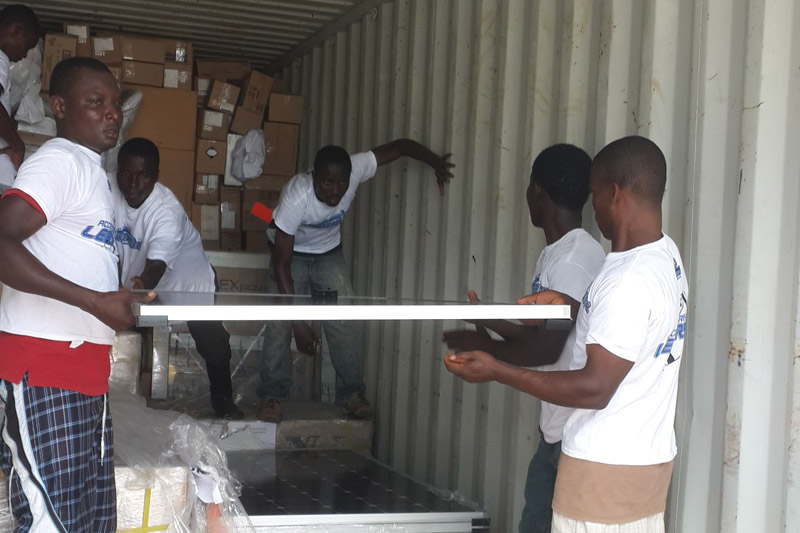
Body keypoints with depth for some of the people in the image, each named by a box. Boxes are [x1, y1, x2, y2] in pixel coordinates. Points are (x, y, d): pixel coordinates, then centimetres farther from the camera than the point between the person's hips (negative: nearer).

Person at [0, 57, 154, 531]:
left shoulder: (93, 170, 21)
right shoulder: (59, 161, -9)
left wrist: (123, 298, 15)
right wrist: (96, 301, -24)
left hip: (85, 366, 10)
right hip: (44, 368, -10)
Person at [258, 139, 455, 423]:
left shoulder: (355, 170, -30)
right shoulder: (296, 197, -38)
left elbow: (400, 145, -17)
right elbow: (282, 265, -34)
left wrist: (436, 163, -31)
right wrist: (299, 322, -35)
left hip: (328, 253, 3)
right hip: (290, 254, -3)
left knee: (342, 323, -7)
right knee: (280, 323, -14)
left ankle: (351, 393, 5)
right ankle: (271, 396, -1)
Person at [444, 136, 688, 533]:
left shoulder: (630, 278, -24)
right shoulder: (665, 255, 5)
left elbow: (595, 388, -25)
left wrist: (497, 372, -20)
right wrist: (569, 305, 15)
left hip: (605, 469, -9)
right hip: (649, 459, 9)